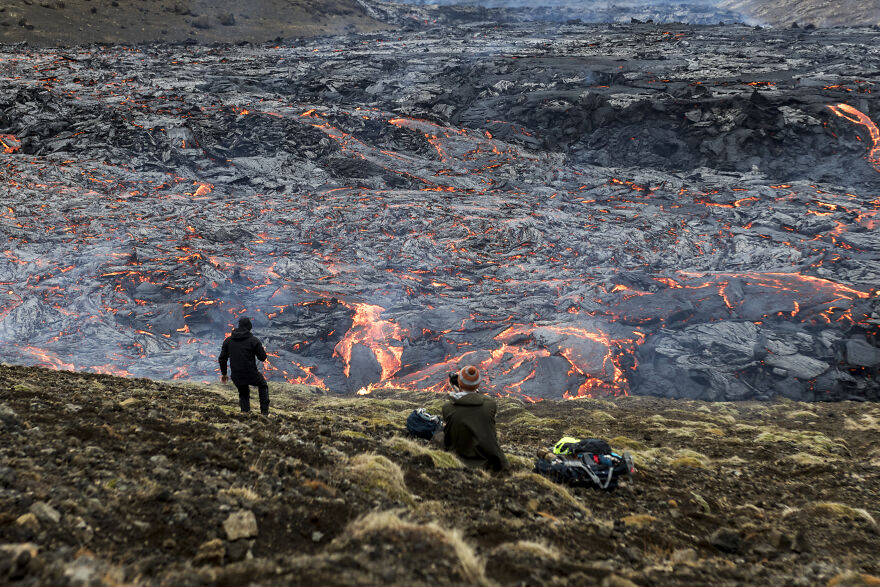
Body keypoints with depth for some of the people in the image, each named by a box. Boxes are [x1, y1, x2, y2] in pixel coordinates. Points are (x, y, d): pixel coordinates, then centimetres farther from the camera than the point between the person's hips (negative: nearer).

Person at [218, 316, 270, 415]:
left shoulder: (228, 340, 4)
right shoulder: (254, 340, -9)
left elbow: (222, 359, 7)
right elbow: (262, 357, -4)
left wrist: (223, 373, 20)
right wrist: (263, 350, 19)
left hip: (237, 377, 3)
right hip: (251, 375, -3)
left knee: (243, 394, 27)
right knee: (263, 386, 25)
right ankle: (264, 411, 20)